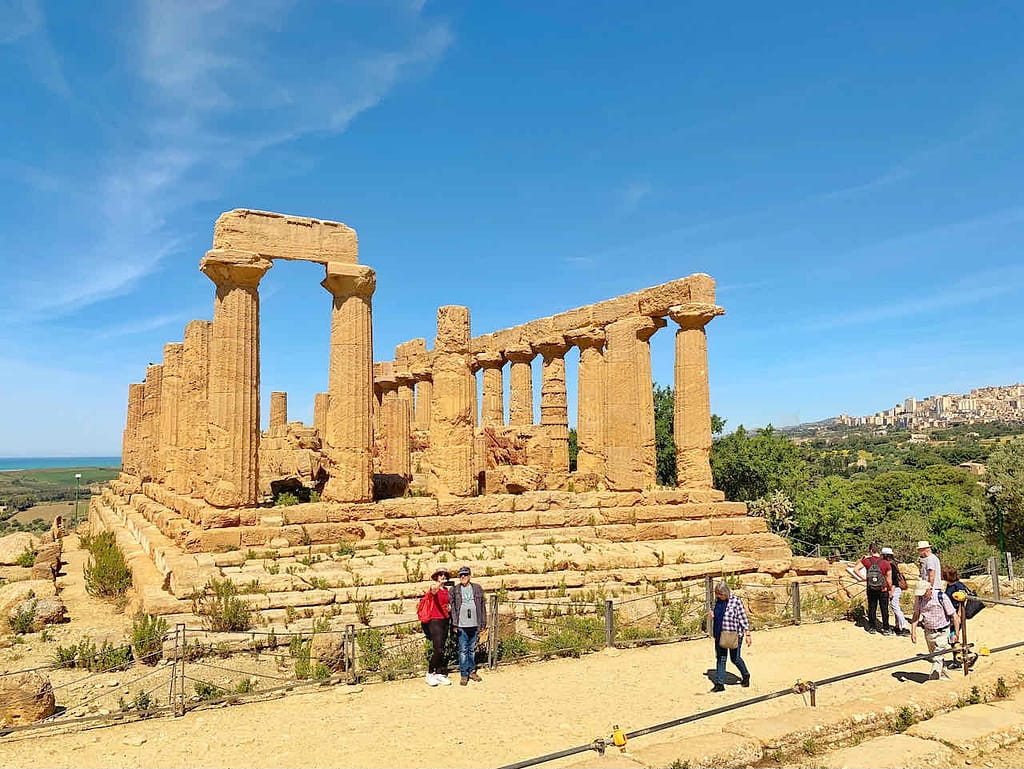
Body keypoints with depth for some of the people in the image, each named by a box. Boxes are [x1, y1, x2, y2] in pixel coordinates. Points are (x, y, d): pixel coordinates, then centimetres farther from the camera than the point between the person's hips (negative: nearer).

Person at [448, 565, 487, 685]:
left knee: (472, 649, 11)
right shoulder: (454, 590, 2)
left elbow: (482, 606, 8)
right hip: (461, 625, -2)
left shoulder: (477, 589, 6)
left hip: (474, 625, 2)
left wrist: (483, 623, 5)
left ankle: (472, 671, 23)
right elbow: (452, 607, 0)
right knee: (463, 650, 1)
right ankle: (463, 674, 7)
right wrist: (454, 624, -7)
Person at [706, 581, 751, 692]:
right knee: (720, 658, 5)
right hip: (720, 634, 5)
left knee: (735, 659, 9)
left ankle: (745, 676, 36)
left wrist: (747, 634, -13)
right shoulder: (717, 600, 3)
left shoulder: (736, 602, -16)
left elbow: (743, 618, -12)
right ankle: (719, 684, 11)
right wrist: (713, 614, -3)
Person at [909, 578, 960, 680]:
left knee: (937, 657, -12)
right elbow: (916, 615, 3)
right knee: (934, 657, 18)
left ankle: (933, 679, -11)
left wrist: (957, 633, -12)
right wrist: (913, 631, -4)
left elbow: (954, 616, -12)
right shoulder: (919, 598, -5)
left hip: (942, 632, -5)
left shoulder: (941, 597, -19)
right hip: (928, 632, 6)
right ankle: (944, 675, 37)